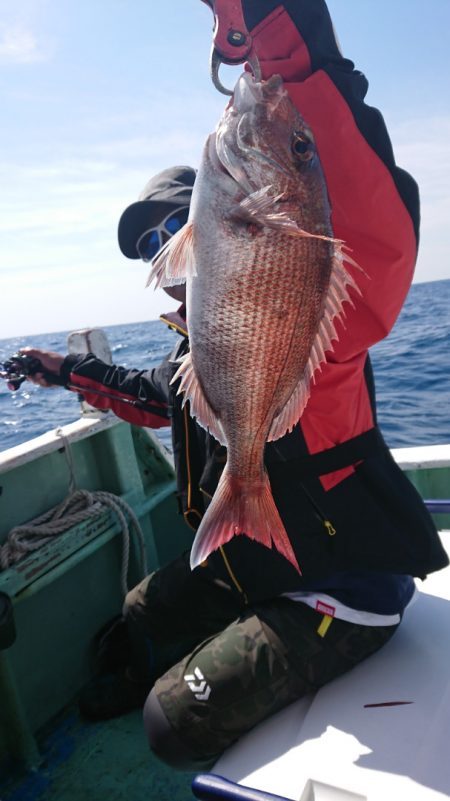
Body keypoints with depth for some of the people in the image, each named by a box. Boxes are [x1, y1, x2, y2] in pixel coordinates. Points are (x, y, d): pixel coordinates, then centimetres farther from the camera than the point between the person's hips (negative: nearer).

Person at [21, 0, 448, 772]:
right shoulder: (199, 350, 1)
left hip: (345, 589, -8)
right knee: (144, 609, 24)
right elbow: (154, 396, 23)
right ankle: (137, 683, 58)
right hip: (250, 566, 9)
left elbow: (377, 233, -48)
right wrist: (74, 371, 26)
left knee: (181, 723, -8)